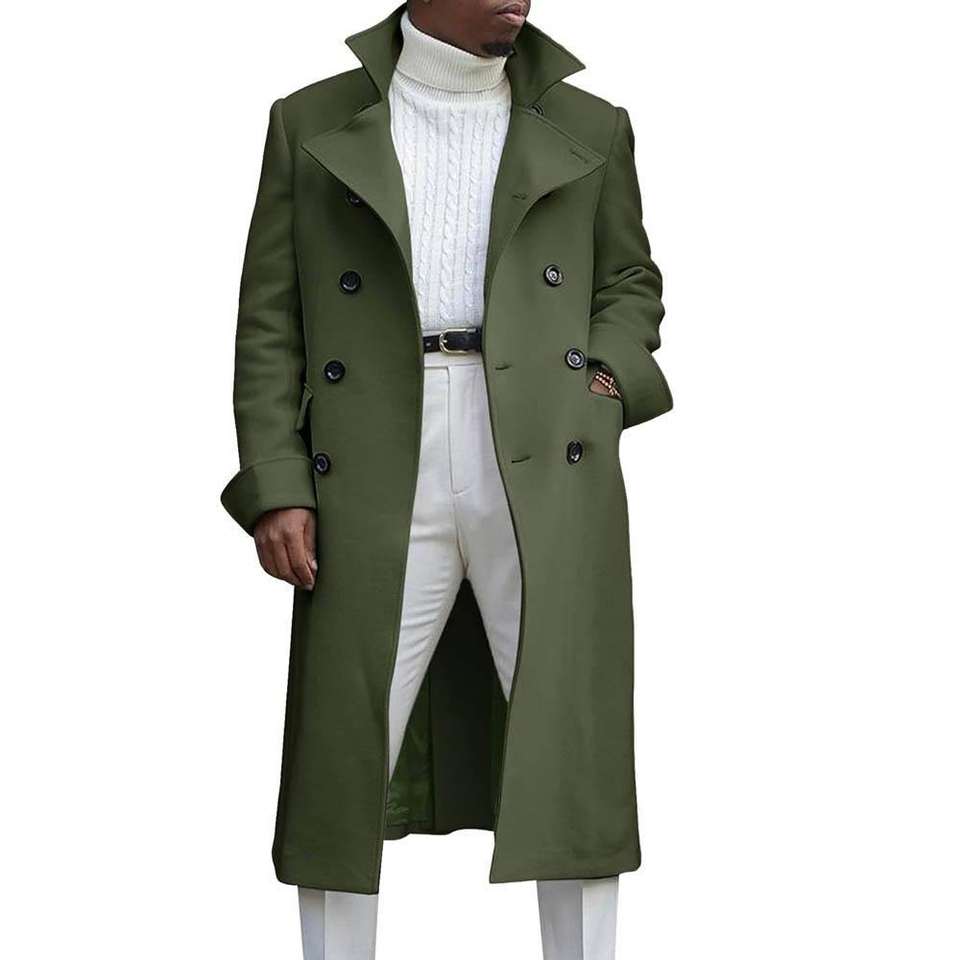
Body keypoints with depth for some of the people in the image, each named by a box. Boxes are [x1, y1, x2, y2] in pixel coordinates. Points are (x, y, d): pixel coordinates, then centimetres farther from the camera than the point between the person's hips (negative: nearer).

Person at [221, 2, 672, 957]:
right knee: (338, 765, 0)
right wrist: (276, 486, -3)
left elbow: (630, 280, 22)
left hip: (549, 474, 1)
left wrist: (608, 378, 0)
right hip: (375, 482, -1)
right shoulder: (311, 124, 10)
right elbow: (269, 322, 7)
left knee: (574, 758, 1)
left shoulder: (589, 128, 13)